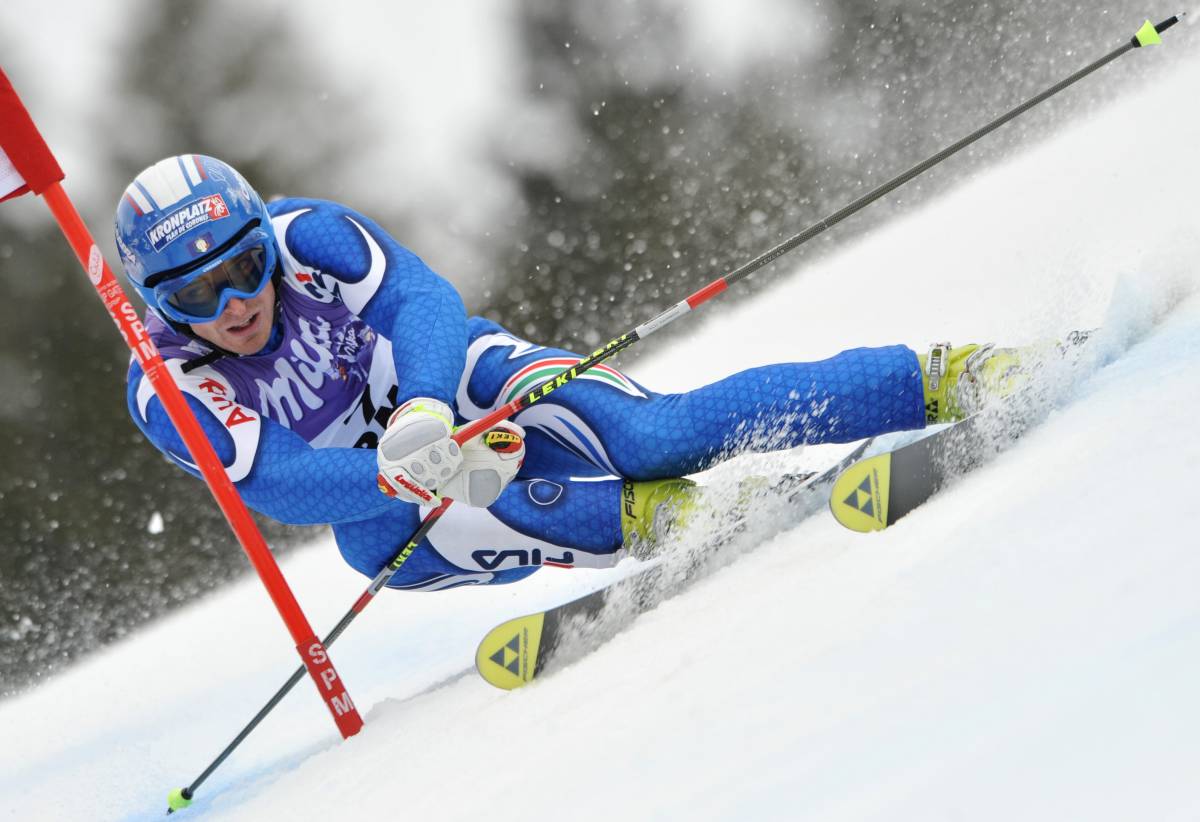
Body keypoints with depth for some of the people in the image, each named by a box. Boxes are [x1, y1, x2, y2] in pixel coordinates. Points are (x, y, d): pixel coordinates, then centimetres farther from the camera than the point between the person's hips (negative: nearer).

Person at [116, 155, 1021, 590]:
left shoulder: (305, 234, -16)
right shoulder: (169, 393, -17)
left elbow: (423, 299, -26)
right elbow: (275, 482, -27)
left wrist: (422, 409, -47)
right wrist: (409, 476, -44)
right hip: (377, 498, 1)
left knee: (657, 433, -23)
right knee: (379, 536, -36)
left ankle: (939, 380, -22)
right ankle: (642, 520, -34)